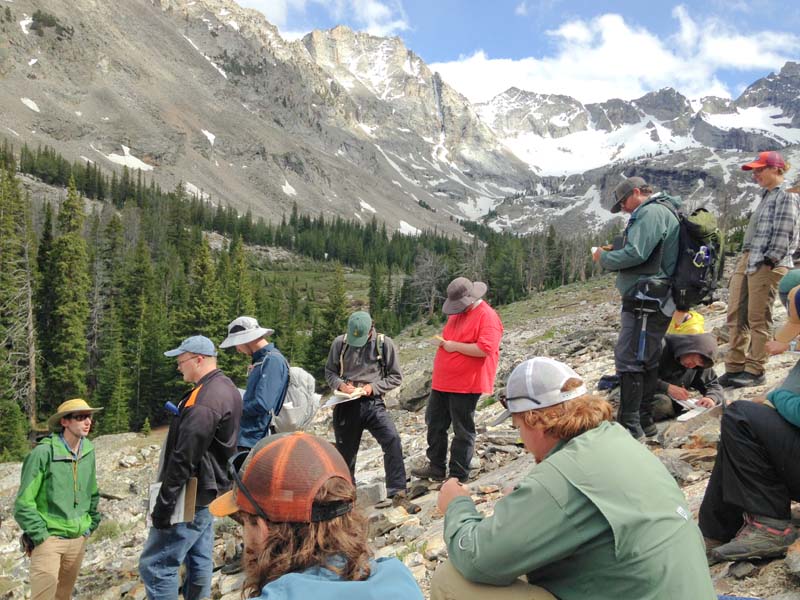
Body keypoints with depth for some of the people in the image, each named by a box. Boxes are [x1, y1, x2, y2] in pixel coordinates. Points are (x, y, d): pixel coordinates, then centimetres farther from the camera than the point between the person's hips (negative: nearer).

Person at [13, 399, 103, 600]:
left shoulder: (88, 452, 3)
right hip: (49, 537, -6)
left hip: (78, 538, 6)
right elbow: (24, 502, -12)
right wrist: (39, 535, -13)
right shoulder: (43, 453, -15)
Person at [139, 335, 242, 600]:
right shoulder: (227, 389, 10)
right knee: (199, 561, 15)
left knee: (155, 565, -4)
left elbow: (184, 459, -24)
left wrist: (164, 504, -20)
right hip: (210, 492, 10)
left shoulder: (203, 399, -22)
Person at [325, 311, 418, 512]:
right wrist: (341, 384, -10)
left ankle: (398, 494, -18)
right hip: (346, 404, 2)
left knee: (393, 440, -23)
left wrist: (373, 386, -13)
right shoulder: (340, 343, 0)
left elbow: (396, 376, 1)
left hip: (373, 403, -2)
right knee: (345, 452, 10)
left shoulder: (384, 344, -4)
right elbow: (329, 372, 11)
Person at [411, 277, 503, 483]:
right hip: (443, 382, 9)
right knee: (435, 424, 15)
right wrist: (443, 341, 10)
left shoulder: (487, 316, -14)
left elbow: (485, 349, -25)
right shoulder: (457, 312, 15)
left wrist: (455, 346, -19)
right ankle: (436, 468, 28)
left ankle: (458, 476, 12)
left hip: (466, 386, -9)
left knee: (463, 431, 2)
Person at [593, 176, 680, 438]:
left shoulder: (651, 212, -12)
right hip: (650, 300, 11)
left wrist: (604, 257, -6)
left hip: (645, 301, -11)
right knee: (646, 360, 14)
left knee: (628, 358, -10)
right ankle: (644, 421, 22)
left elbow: (635, 254, -22)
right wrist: (613, 253, 13)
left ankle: (630, 425, -8)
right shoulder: (662, 212, 22)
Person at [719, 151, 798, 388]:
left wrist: (770, 260, -17)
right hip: (747, 261, 9)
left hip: (766, 264, -9)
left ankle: (755, 371, 1)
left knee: (758, 319, -5)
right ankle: (735, 367, 12)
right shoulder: (767, 196, 24)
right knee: (736, 316, 7)